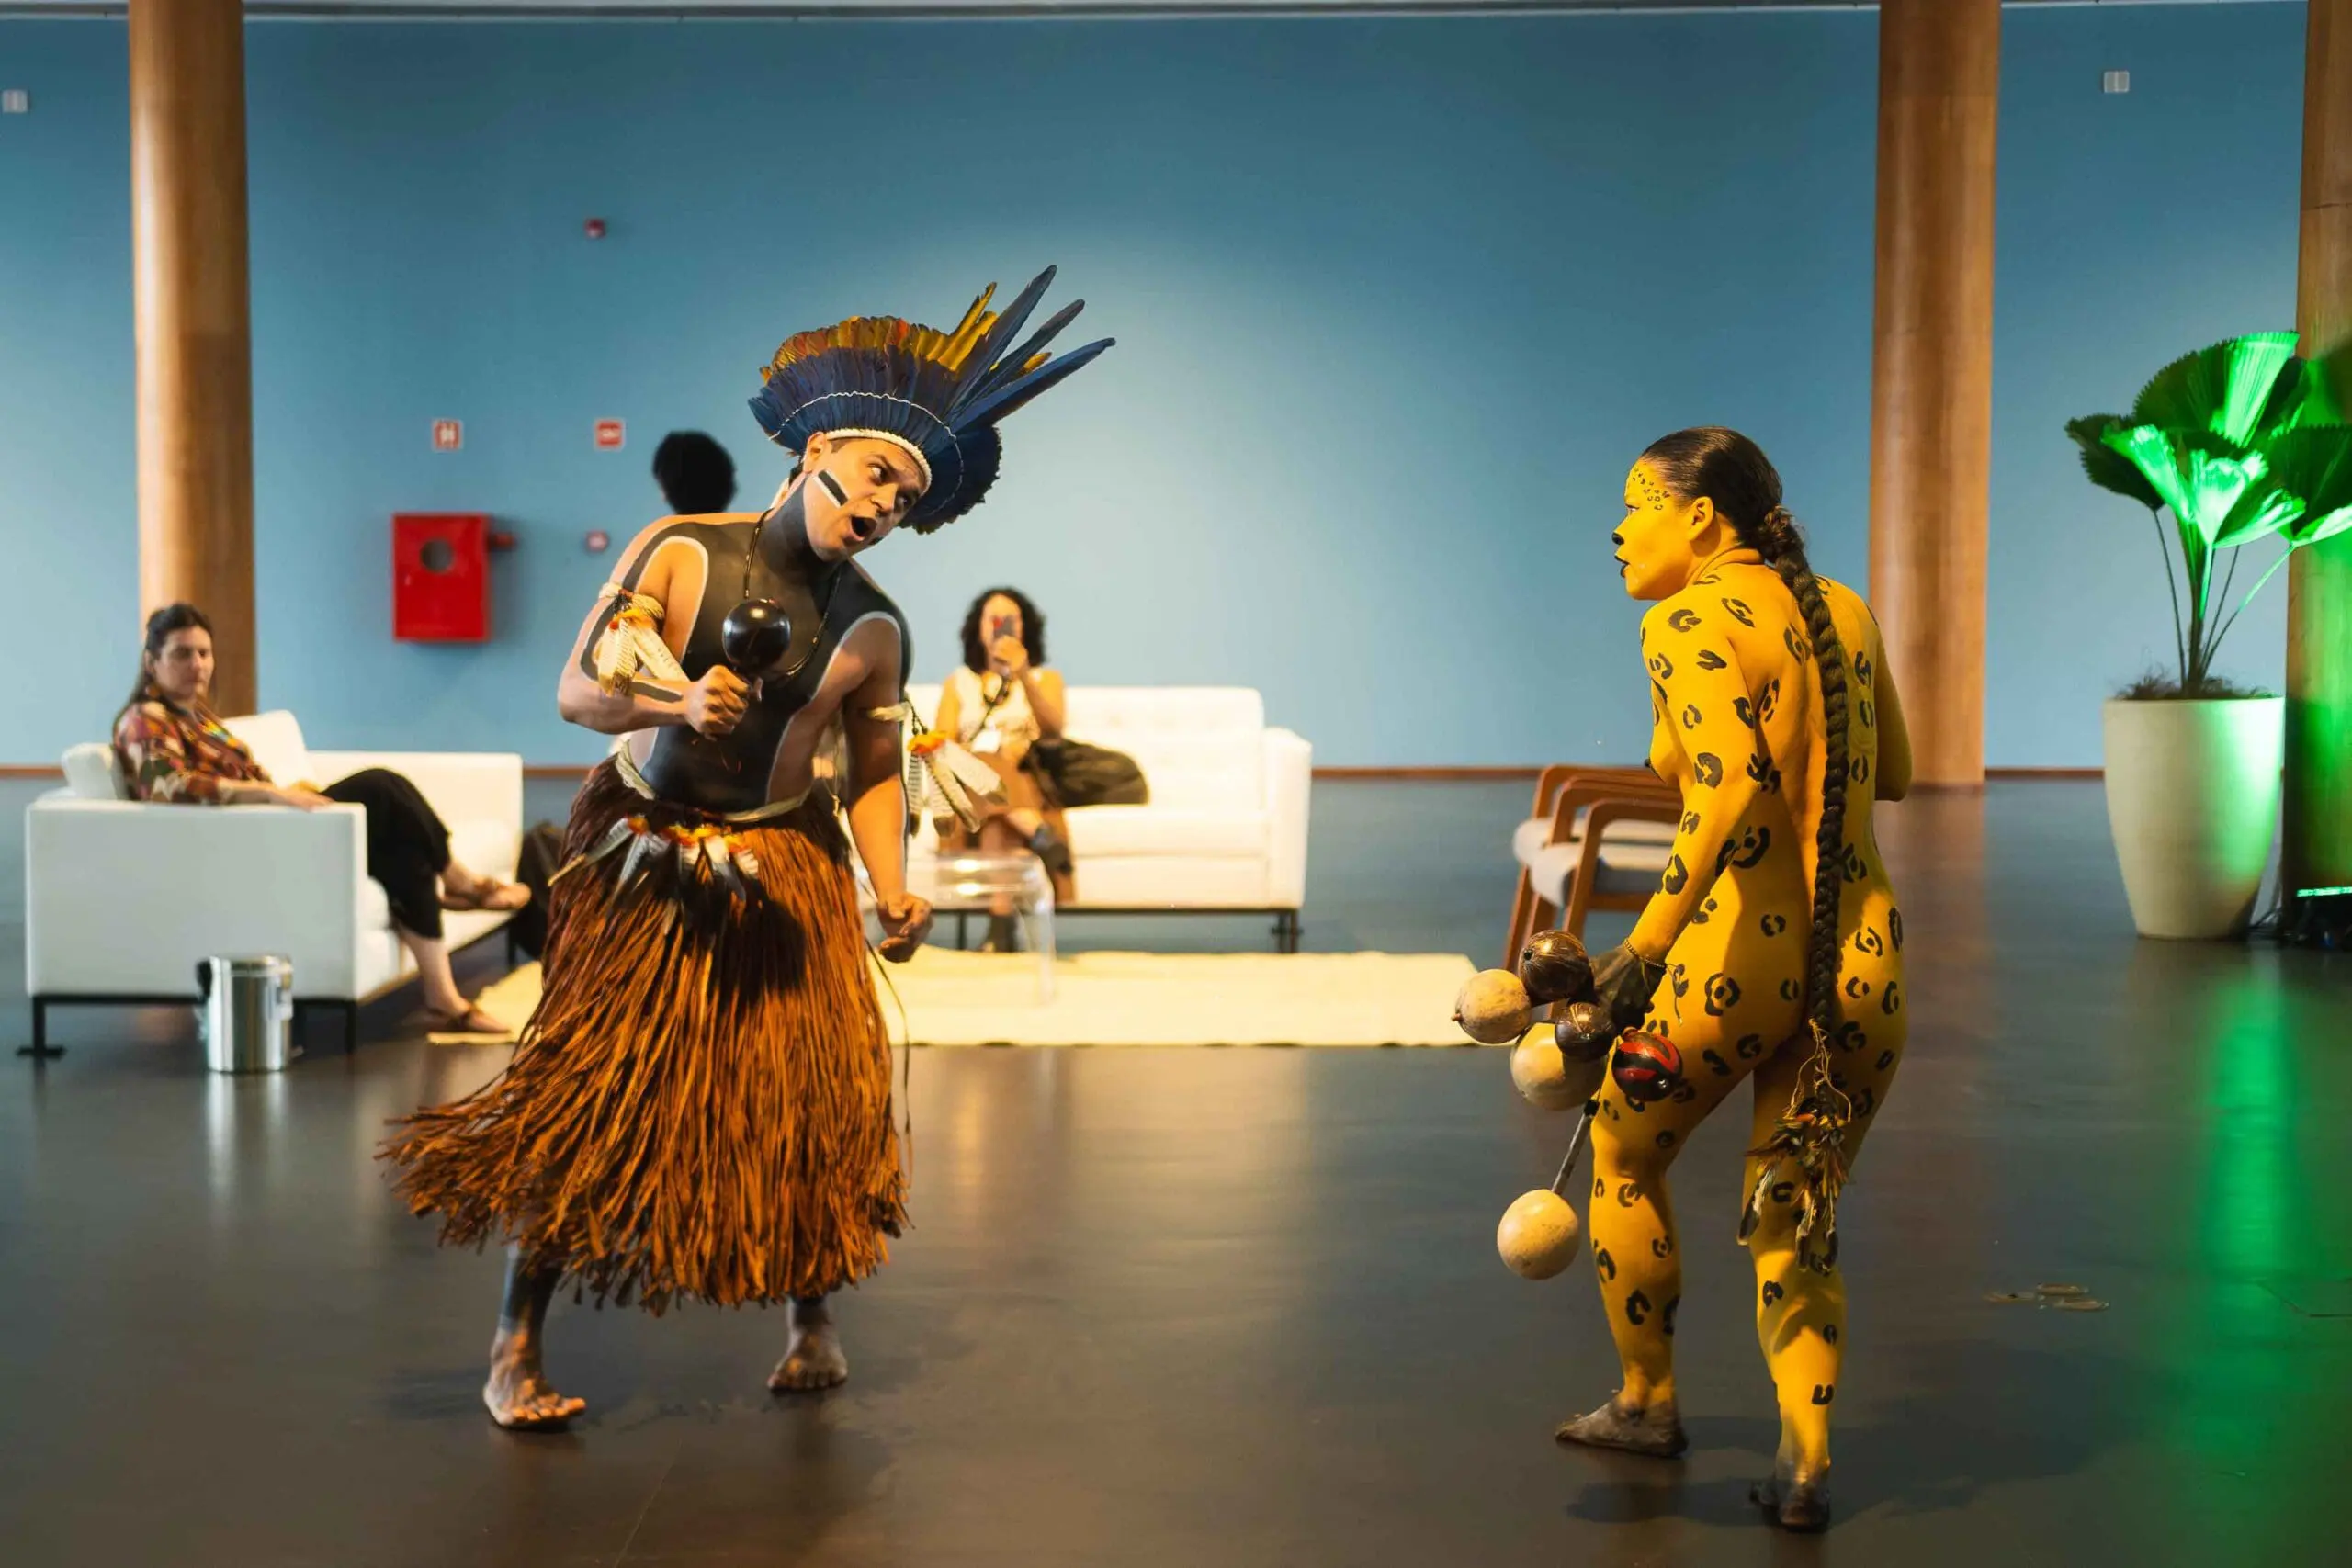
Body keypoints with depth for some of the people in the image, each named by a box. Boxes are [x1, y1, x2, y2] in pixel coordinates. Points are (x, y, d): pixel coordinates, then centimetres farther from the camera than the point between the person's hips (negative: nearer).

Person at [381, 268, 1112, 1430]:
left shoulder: (872, 631, -3)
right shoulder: (678, 551, -8)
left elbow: (874, 772, 5)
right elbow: (576, 689, -10)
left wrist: (894, 890, -9)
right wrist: (679, 702, -28)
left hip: (782, 868, 2)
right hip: (641, 862, -1)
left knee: (807, 1091, -5)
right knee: (588, 1088, -4)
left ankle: (812, 1318, 19)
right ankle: (517, 1346, 7)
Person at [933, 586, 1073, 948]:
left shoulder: (1045, 678, 19)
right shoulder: (958, 683, 22)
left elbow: (1053, 731, -4)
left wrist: (1024, 678, -20)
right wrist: (985, 755, -15)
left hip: (1029, 788, 0)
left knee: (997, 821, -38)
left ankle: (1002, 920, -53)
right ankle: (1042, 836, -58)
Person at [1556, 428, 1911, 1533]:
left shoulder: (1688, 621, -8)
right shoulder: (1844, 612, 11)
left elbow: (1735, 789, -24)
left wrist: (1647, 943, -25)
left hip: (1739, 954, -5)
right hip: (1863, 963, 6)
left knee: (1624, 1158, 21)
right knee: (1796, 1222, 19)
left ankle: (1647, 1403, 34)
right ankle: (1806, 1462, 8)